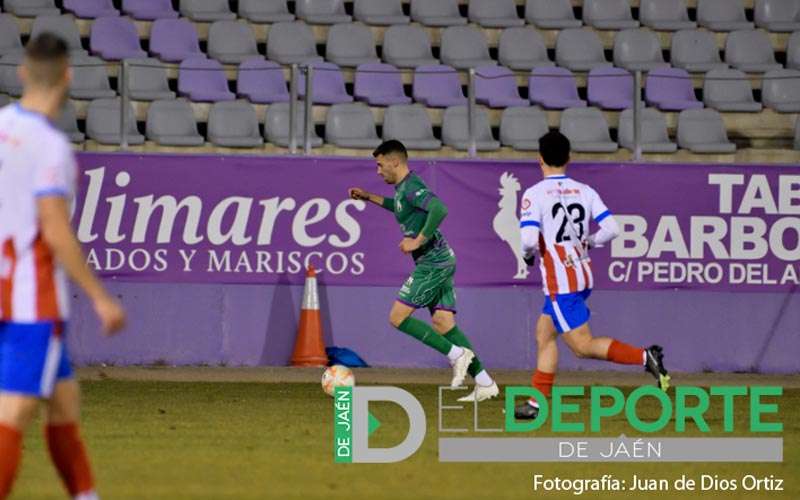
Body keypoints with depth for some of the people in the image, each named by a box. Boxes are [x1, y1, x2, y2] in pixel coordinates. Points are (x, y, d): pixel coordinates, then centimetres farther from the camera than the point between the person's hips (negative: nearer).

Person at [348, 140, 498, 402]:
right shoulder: (403, 187, 17)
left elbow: (439, 209, -32)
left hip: (432, 262, -10)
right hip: (440, 262, 10)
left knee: (398, 317, -8)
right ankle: (485, 384, -1)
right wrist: (369, 197, 38)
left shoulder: (411, 187, -15)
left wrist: (418, 241, -25)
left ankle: (457, 354, -11)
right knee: (442, 323, 4)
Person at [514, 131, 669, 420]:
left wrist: (527, 255, 3)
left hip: (560, 282, -7)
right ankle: (537, 402, 19)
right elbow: (611, 229, -2)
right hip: (583, 275, 7)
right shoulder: (585, 192, 6)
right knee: (544, 334, 18)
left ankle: (643, 357, -22)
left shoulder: (535, 194, -9)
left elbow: (528, 239, -19)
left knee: (583, 346, -6)